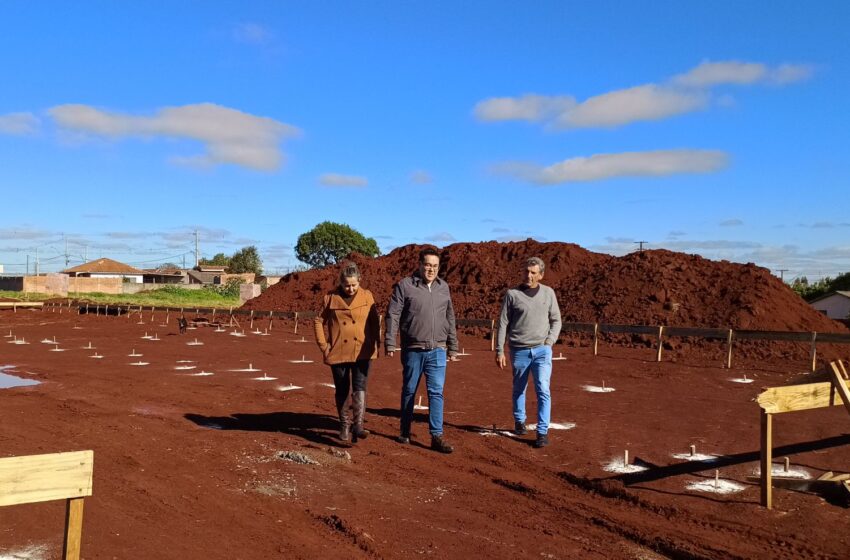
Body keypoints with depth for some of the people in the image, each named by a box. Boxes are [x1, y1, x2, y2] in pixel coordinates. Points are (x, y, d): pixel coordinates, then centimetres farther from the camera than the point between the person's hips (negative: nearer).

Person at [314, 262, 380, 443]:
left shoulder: (367, 296, 1)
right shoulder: (330, 298, 0)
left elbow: (375, 322, 7)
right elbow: (319, 321, 7)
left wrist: (376, 343, 2)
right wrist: (323, 346, 0)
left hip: (362, 351, 0)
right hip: (338, 352, 1)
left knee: (360, 386, -13)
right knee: (342, 390, 9)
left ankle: (358, 425, -15)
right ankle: (345, 426, 23)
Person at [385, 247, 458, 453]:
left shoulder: (443, 287, 10)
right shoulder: (405, 286, -4)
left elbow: (450, 319, 16)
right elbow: (392, 315, -6)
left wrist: (453, 346, 16)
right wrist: (390, 343, -12)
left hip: (437, 351, 2)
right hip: (413, 350, -2)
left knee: (436, 392, -3)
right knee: (409, 391, 10)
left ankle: (437, 436, -1)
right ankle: (405, 432, 25)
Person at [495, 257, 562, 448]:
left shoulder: (548, 293, 4)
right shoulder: (512, 294, -2)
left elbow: (556, 320, 11)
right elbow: (503, 324, 0)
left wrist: (550, 341, -4)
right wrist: (499, 351, -3)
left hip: (542, 350, 0)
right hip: (519, 351, 0)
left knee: (543, 390, -8)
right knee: (519, 389, 13)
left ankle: (543, 432, -4)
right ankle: (519, 421, 34)